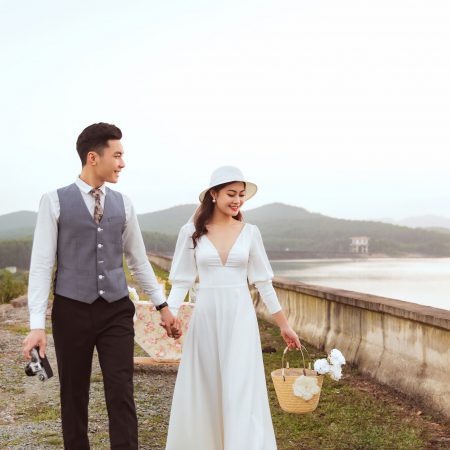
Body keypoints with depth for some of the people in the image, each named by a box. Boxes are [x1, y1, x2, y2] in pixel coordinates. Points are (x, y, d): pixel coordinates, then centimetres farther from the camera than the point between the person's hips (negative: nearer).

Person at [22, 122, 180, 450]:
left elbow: (138, 261, 16)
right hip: (72, 312, -2)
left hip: (116, 312, 2)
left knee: (122, 395, -3)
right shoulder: (55, 202, -3)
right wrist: (37, 325, -11)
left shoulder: (123, 204, 8)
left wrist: (163, 306, 16)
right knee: (74, 397, 9)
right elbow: (41, 264, -6)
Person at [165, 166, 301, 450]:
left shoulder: (250, 232, 3)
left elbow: (263, 282, 7)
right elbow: (182, 281, 3)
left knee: (242, 391, -4)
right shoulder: (191, 232, 0)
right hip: (205, 317, 0)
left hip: (240, 317, 0)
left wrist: (285, 325, 8)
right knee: (202, 392, 8)